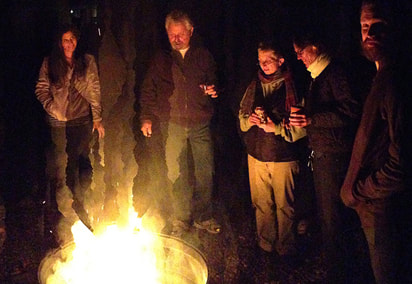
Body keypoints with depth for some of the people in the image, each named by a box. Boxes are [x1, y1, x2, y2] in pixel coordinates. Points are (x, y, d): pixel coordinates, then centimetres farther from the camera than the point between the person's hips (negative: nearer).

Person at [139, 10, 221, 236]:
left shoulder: (203, 56, 10)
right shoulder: (161, 60, 9)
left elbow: (215, 80, 20)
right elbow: (148, 90, 10)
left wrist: (214, 90, -4)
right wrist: (146, 117, 0)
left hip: (200, 124, 1)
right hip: (172, 125, 0)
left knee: (205, 172, 4)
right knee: (176, 174, 2)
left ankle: (203, 217, 21)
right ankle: (181, 219, 16)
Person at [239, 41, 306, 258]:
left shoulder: (292, 87, -8)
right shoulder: (254, 86, 8)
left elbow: (301, 126, -10)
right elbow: (242, 114, 17)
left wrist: (277, 128, -19)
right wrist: (249, 120, -4)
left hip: (283, 157, -5)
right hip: (256, 154, 5)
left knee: (284, 205, 5)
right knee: (261, 203, 14)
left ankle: (285, 247, 24)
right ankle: (265, 243, 32)